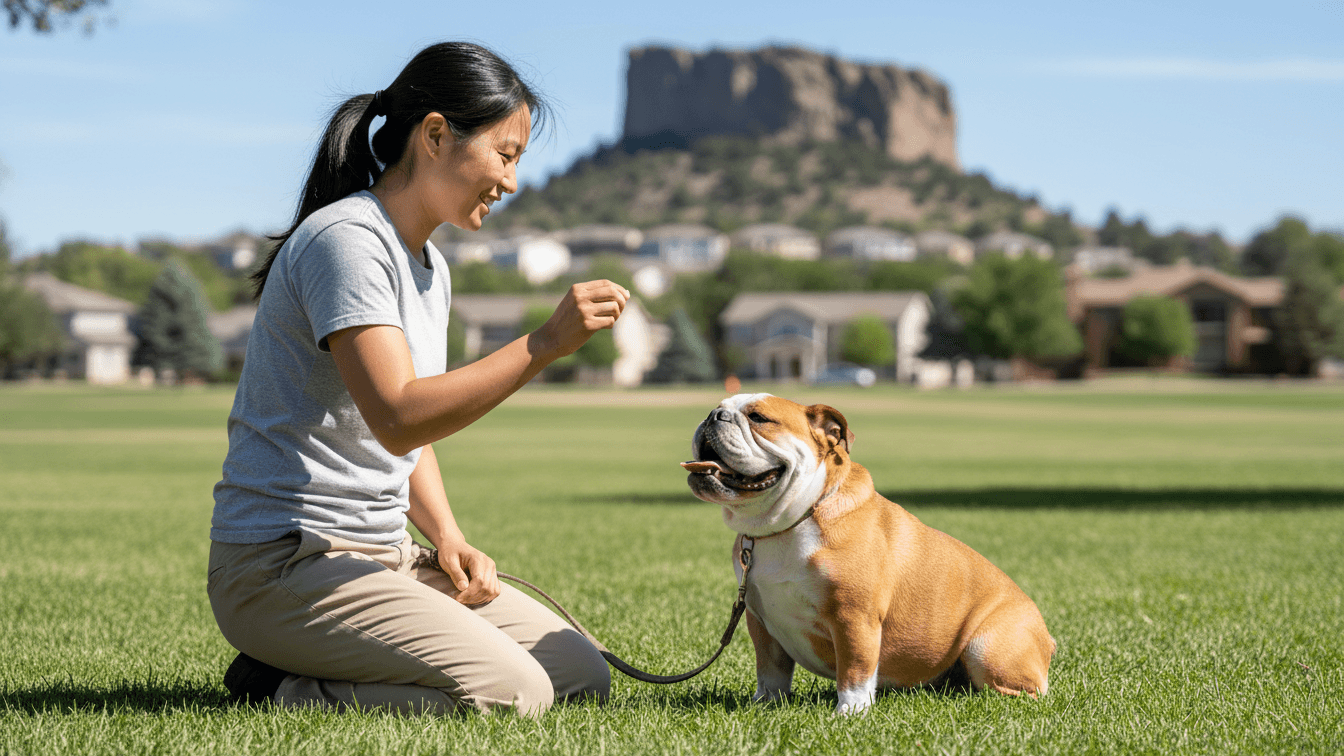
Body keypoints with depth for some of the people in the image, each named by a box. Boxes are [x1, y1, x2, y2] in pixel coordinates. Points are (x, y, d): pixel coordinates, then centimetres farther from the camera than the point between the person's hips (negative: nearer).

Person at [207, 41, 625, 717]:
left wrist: (446, 536, 2)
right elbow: (398, 419, -27)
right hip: (281, 563, -10)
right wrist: (546, 343, -28)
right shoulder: (344, 240, -15)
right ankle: (282, 692, -5)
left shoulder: (429, 267, 15)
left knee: (583, 677, 2)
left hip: (384, 556, 10)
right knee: (513, 694, -23)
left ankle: (304, 679, 8)